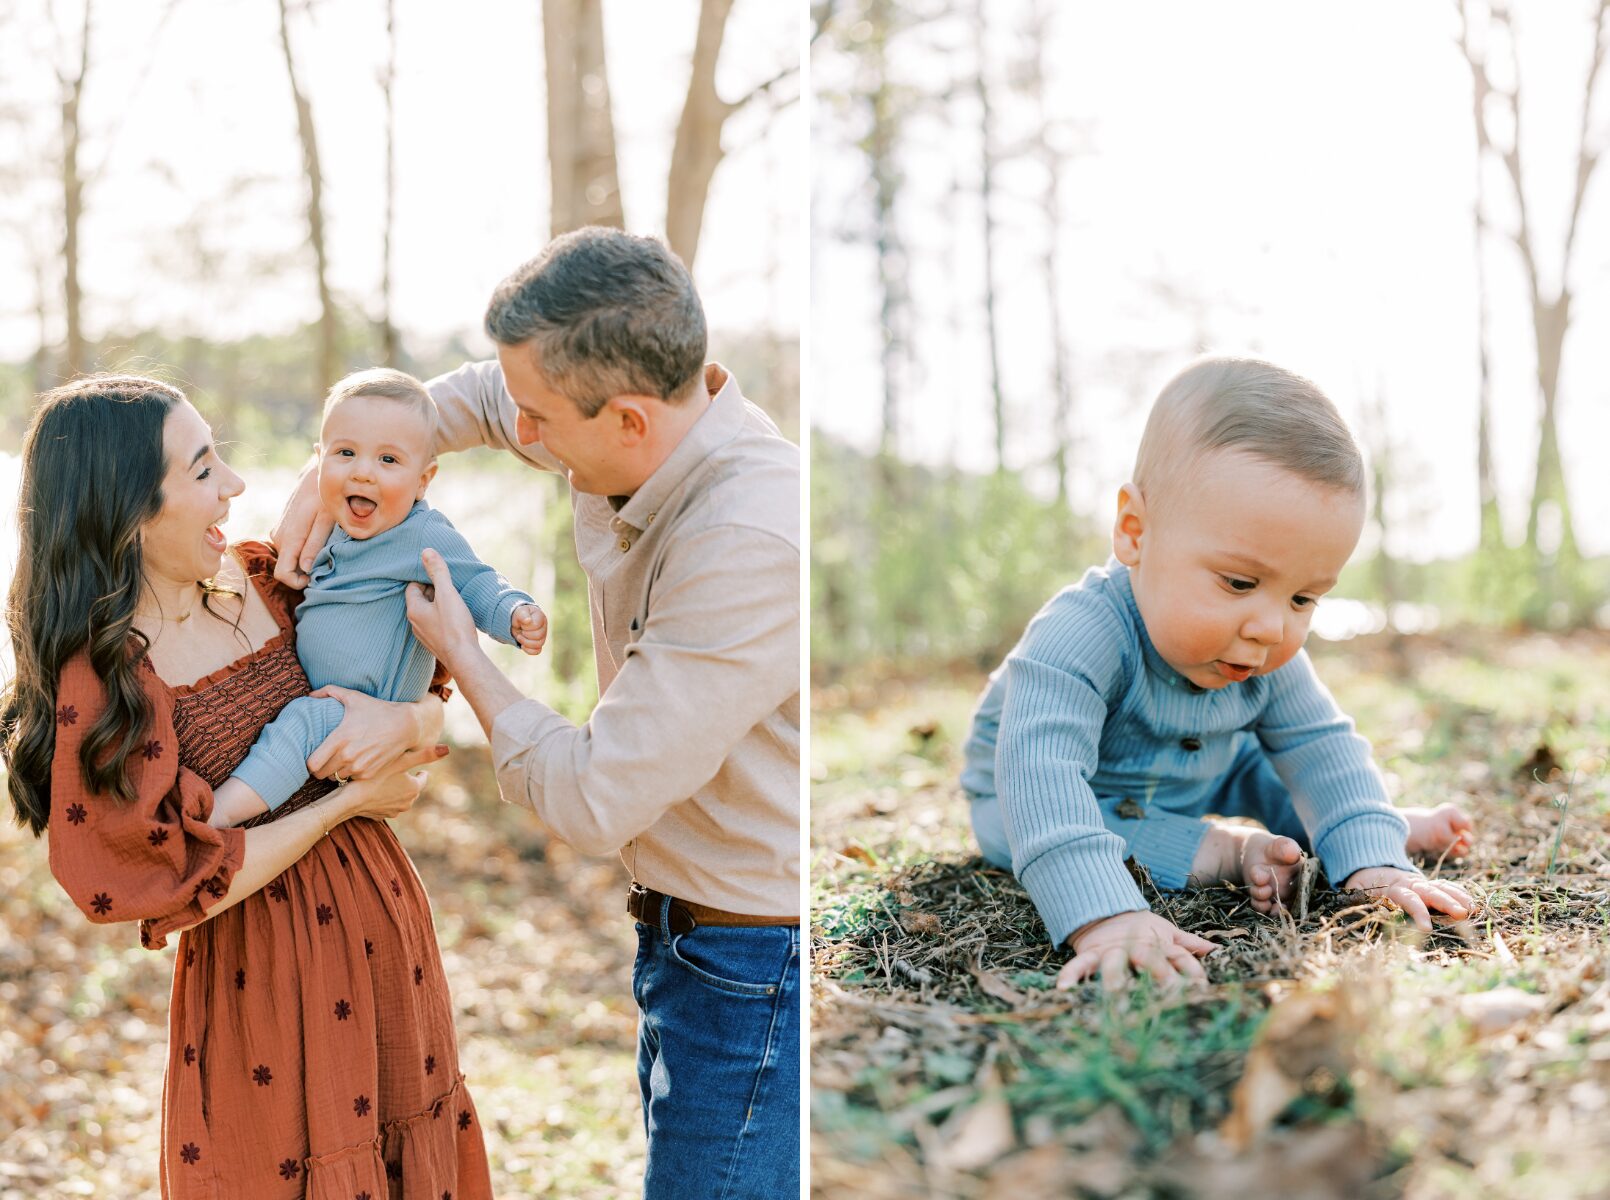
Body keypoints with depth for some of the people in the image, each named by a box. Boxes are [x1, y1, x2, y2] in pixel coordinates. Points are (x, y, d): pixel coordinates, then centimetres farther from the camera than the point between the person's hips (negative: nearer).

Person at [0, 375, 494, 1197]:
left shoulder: (264, 581, 1)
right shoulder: (100, 688, -18)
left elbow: (435, 711, 7)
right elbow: (189, 883, -17)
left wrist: (410, 721, -16)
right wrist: (347, 801, -12)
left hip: (386, 941, 6)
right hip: (262, 972, -6)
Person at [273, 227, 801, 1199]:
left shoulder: (752, 544, -32)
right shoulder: (643, 429, -4)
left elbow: (591, 802, -27)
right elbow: (480, 395, 20)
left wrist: (461, 651, -12)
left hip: (757, 966, -9)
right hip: (687, 932, 9)